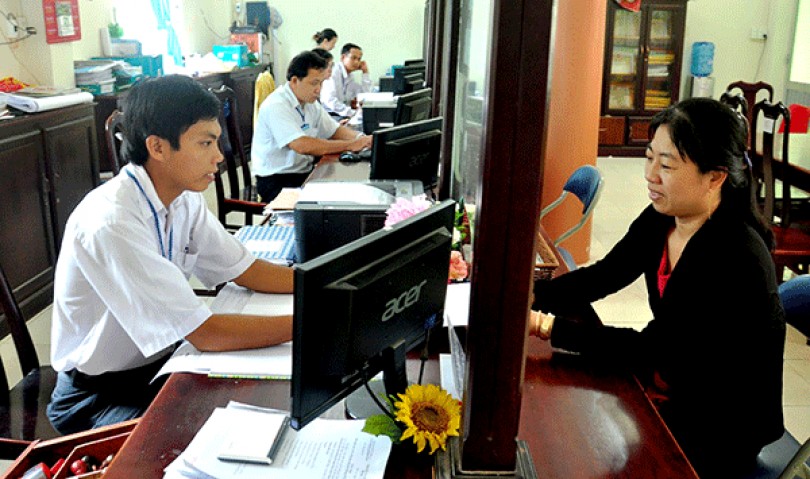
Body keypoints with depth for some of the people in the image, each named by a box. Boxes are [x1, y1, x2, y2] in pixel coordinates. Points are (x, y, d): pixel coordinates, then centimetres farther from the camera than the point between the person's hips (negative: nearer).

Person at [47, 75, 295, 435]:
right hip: (99, 395, -7)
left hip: (162, 362, 8)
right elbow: (206, 334, -29)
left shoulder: (185, 197, -4)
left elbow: (247, 271, 3)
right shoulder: (111, 223, -29)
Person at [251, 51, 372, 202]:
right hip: (277, 182, -8)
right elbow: (302, 146, -28)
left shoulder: (310, 103, 10)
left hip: (306, 174, 8)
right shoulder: (276, 106, -18)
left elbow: (335, 131, 16)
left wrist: (361, 139, -6)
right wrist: (350, 145, -23)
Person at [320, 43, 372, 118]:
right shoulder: (333, 73, -10)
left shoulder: (349, 76, 15)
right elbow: (329, 100, -23)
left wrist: (365, 73, 8)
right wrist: (352, 112, -30)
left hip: (344, 115, 9)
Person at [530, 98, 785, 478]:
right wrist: (530, 295, -18)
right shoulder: (659, 220, -5)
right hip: (669, 386, 6)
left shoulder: (735, 257, -28)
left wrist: (547, 326, -35)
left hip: (724, 429, -6)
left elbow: (652, 348, -29)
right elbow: (600, 276, -1)